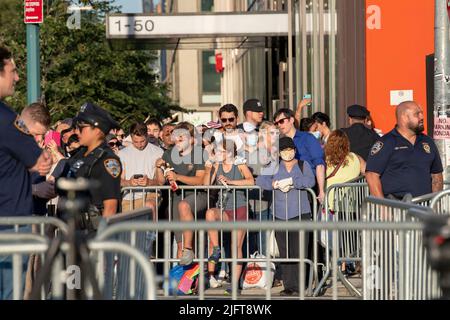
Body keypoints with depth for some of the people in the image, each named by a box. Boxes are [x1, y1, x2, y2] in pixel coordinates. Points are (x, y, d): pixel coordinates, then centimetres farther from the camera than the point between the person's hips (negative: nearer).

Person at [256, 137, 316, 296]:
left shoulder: (303, 165, 9)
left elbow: (310, 181, -9)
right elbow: (260, 180, 1)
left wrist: (290, 181, -14)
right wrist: (276, 184, -13)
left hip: (300, 214, -2)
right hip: (280, 215, 3)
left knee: (299, 252, -8)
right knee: (284, 253, 1)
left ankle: (298, 286, -5)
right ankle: (288, 286, 6)